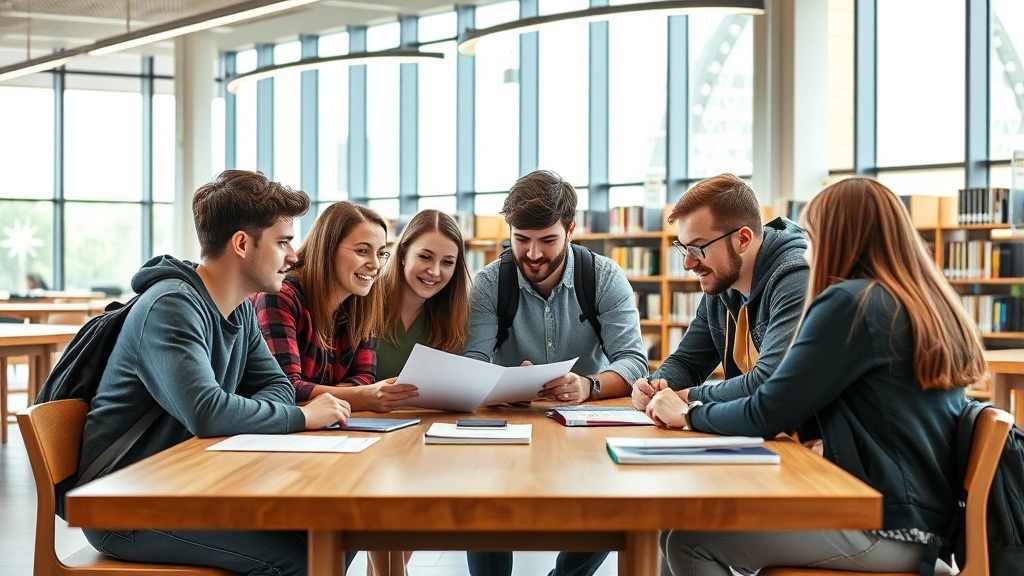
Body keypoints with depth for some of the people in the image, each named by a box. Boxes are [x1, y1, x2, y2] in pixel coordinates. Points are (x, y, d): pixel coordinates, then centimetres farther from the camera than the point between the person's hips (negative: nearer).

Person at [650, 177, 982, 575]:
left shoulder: (851, 302, -16)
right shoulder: (933, 305, 11)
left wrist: (689, 414, 2)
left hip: (885, 527, -9)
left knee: (685, 540, -5)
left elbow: (766, 415, -15)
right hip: (922, 516, 9)